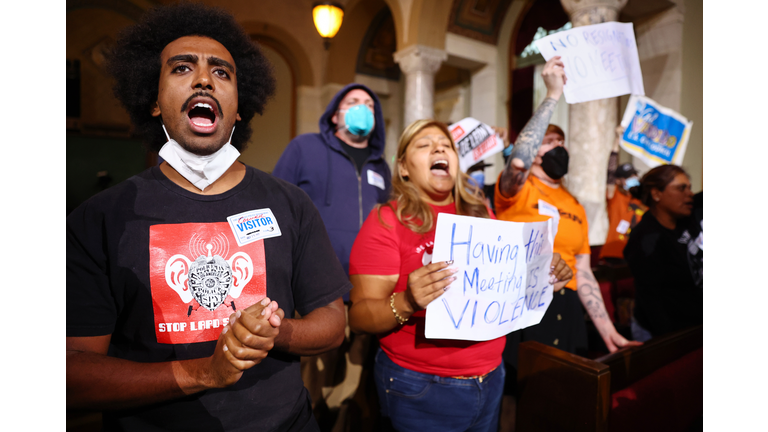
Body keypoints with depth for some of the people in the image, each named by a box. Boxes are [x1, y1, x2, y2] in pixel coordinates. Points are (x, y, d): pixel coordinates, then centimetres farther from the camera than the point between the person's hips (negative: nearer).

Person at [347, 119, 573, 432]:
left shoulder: (481, 214, 3)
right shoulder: (386, 221, -13)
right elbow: (360, 317, -16)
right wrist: (407, 303, -34)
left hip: (491, 379, 5)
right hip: (421, 389, -5)